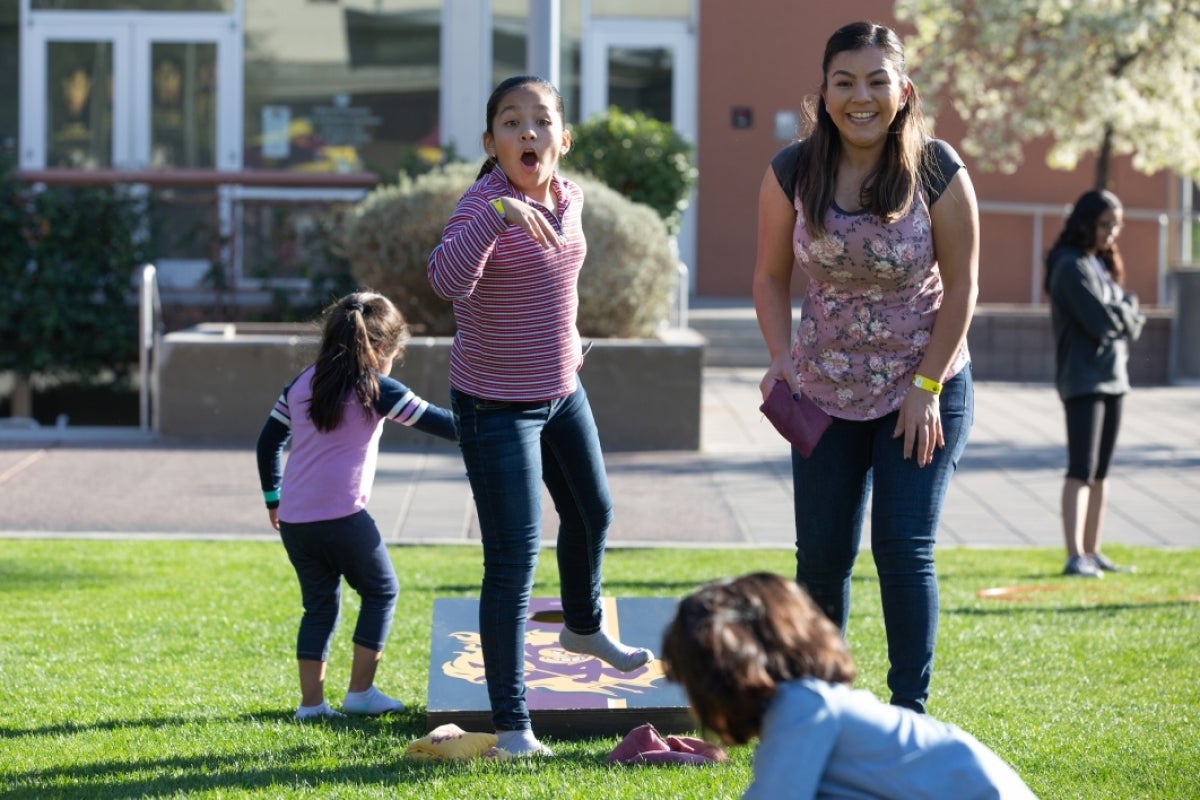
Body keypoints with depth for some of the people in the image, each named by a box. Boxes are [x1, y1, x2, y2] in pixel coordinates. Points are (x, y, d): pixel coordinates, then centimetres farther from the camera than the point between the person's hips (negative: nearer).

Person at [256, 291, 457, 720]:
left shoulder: (302, 384, 12)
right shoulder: (375, 389, -5)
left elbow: (268, 441, 17)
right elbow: (438, 422, -5)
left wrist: (273, 498, 26)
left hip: (293, 520, 6)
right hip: (342, 518, -6)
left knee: (320, 603, 16)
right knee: (382, 591, 14)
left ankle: (311, 701, 10)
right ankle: (360, 691, 12)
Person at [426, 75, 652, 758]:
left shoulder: (571, 197, -1)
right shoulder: (483, 204, -24)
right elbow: (449, 280, -43)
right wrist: (498, 213, -53)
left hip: (562, 391, 8)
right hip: (497, 405, -8)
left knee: (592, 512, 28)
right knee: (514, 559, -10)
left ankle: (585, 626, 58)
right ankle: (512, 724, -6)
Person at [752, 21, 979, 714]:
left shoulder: (938, 171, -13)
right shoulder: (792, 174, -7)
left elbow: (961, 286, -8)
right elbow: (771, 276, 4)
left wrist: (927, 386, -12)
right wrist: (783, 359, -11)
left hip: (925, 391, -2)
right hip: (827, 393, 2)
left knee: (904, 549, -8)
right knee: (823, 555, 5)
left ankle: (910, 710, 2)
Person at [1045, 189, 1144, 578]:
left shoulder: (1103, 265, 16)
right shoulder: (1071, 267, -12)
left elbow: (1131, 320, 12)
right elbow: (1101, 320, -20)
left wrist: (1123, 313, -9)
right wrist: (1127, 311, -2)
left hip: (1112, 377, 9)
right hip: (1083, 380, -9)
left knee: (1100, 472, 11)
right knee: (1081, 470, -15)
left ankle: (1092, 552, 16)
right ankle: (1075, 556, -20)